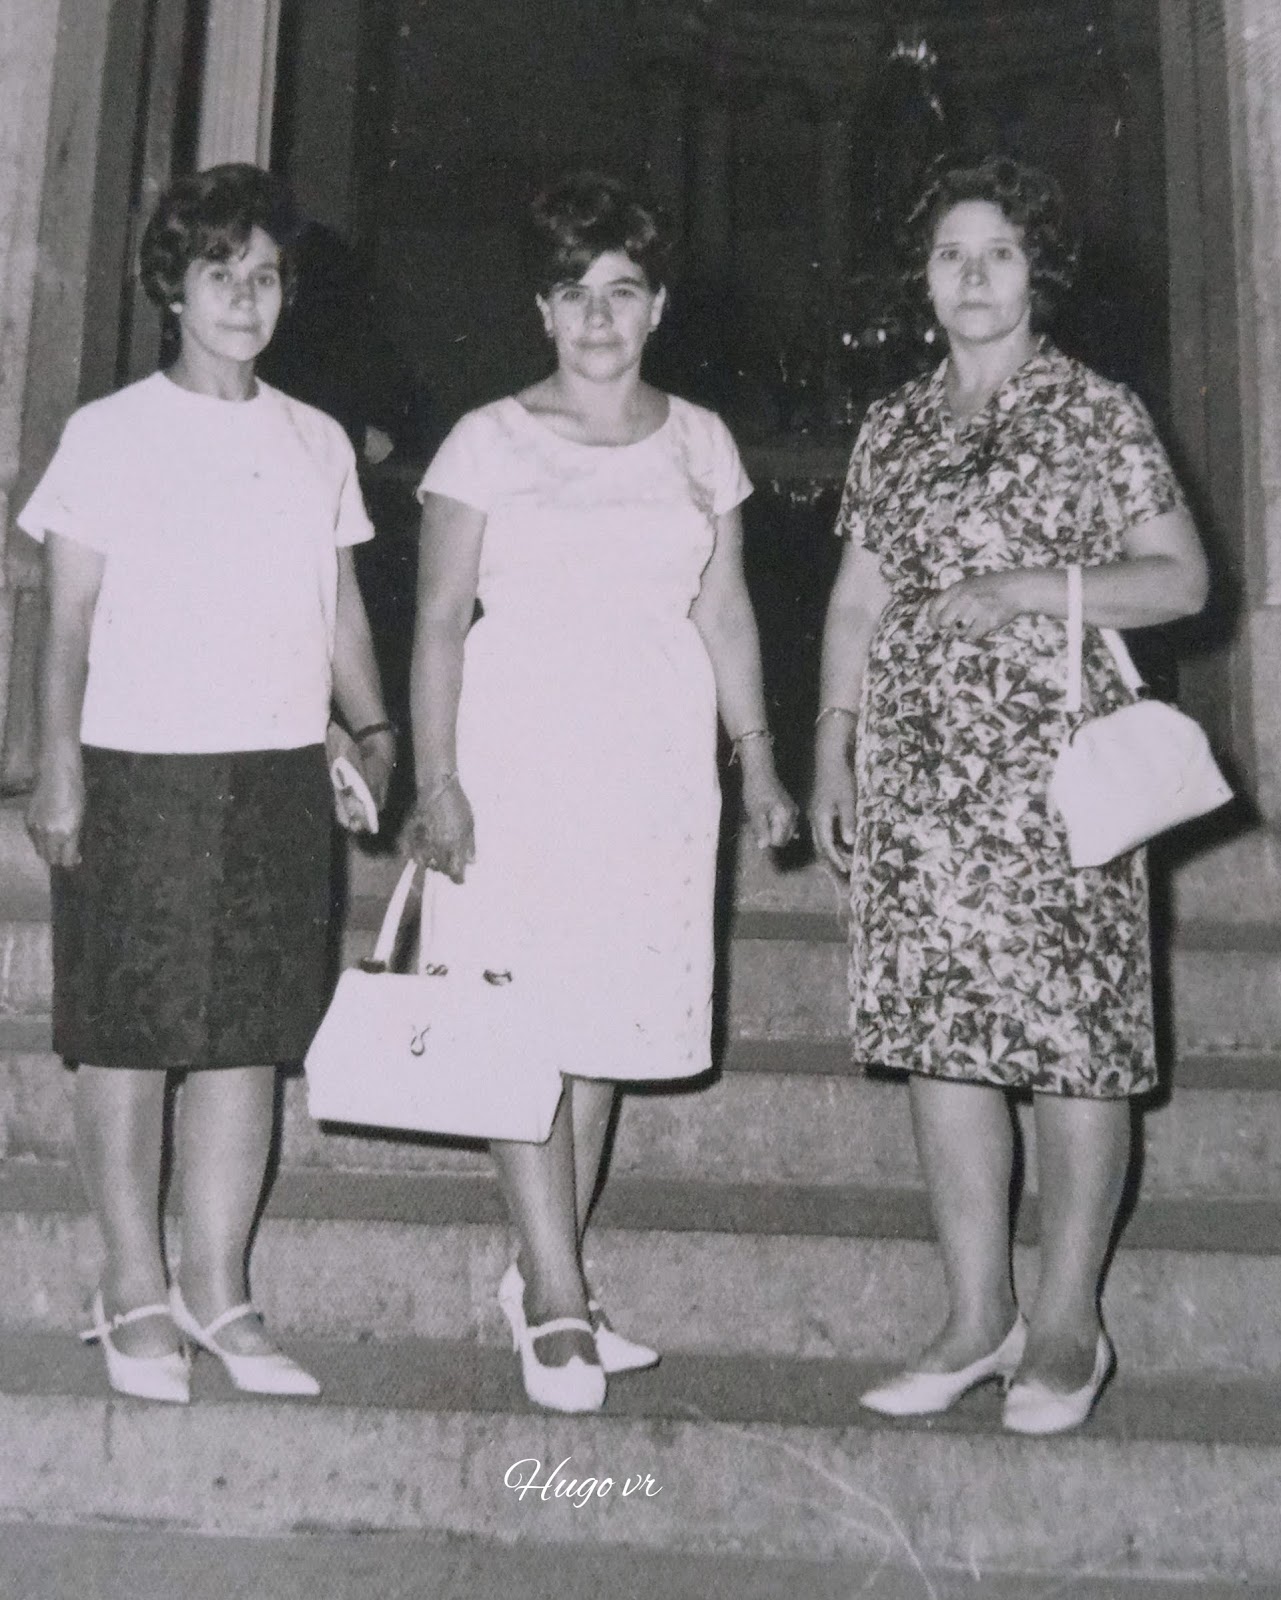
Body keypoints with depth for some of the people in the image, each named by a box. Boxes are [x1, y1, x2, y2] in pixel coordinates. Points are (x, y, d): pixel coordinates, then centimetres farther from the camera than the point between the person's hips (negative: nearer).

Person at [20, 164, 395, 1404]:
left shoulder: (317, 443, 13)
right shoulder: (111, 433, 2)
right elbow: (69, 619, -1)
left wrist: (372, 729, 3)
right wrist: (60, 766, -9)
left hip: (281, 774, 4)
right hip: (141, 774, -3)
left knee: (249, 1039, 6)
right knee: (129, 1038, 2)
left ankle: (216, 1292, 17)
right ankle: (134, 1295, 16)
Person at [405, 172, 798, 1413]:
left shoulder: (699, 442, 13)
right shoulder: (491, 441, 2)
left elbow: (724, 609, 15)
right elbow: (439, 619, -1)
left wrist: (756, 753, 8)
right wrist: (435, 780, -9)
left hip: (656, 758, 3)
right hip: (521, 751, -3)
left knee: (609, 1021, 6)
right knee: (523, 1018, -8)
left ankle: (541, 1280, 18)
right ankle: (560, 1304, -1)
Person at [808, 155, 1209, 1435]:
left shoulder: (1097, 413, 4)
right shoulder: (893, 429, 16)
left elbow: (1183, 577, 0)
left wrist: (1029, 589, -12)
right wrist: (830, 749, 10)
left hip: (1053, 765, -4)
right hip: (914, 767, 4)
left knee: (1073, 1037, -3)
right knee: (935, 1030, 3)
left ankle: (1066, 1324, 12)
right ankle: (977, 1319, 14)